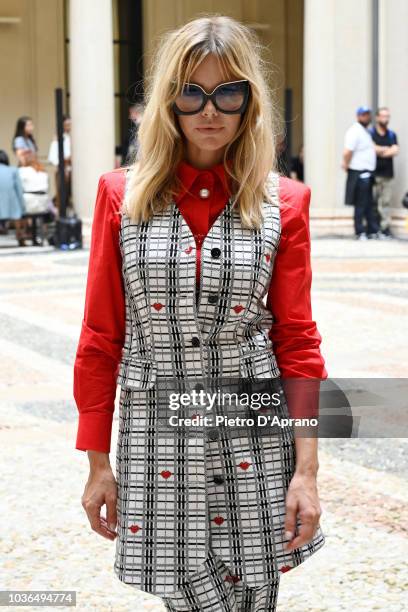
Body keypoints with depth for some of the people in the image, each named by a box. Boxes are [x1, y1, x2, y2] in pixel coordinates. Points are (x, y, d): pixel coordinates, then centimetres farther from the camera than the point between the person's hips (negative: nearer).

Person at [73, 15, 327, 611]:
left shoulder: (283, 202, 1)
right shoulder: (122, 196, 1)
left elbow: (297, 340, 1)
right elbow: (101, 338, 3)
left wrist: (306, 470, -5)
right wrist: (98, 464, 2)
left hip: (254, 442, 0)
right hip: (157, 436, 0)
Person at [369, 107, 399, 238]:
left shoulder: (392, 135, 16)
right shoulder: (370, 133, 2)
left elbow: (395, 151, 2)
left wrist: (380, 150, -6)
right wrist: (387, 149, -4)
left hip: (388, 173, 4)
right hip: (374, 173, -4)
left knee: (386, 202, 1)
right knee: (372, 201, -6)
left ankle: (385, 227, 3)